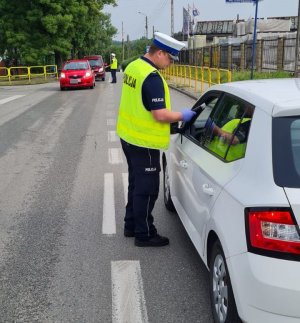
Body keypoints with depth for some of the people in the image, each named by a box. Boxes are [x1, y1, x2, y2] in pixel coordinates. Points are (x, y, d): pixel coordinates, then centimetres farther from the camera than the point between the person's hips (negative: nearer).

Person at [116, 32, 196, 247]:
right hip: (144, 143, -10)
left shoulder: (133, 66, 7)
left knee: (136, 183, 21)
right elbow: (160, 115, -25)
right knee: (147, 189, 3)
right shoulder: (152, 78, -23)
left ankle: (131, 225, 33)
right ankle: (144, 234, 14)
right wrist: (182, 116, -8)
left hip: (129, 136, 10)